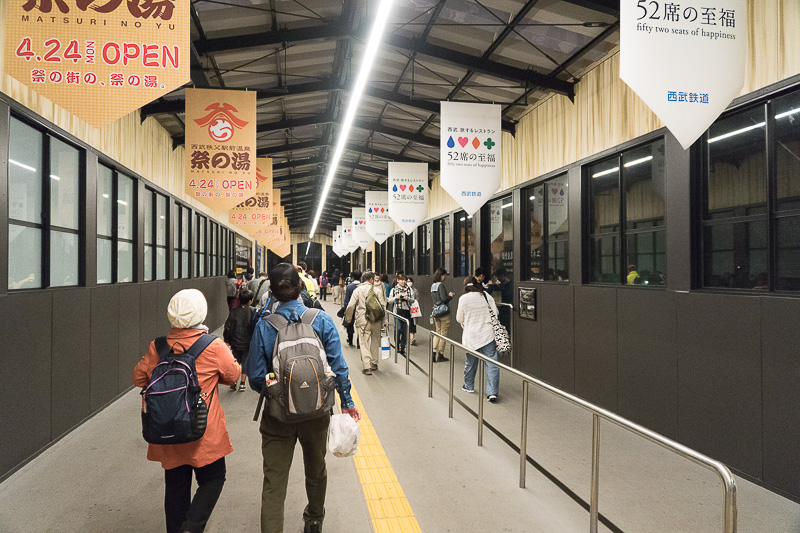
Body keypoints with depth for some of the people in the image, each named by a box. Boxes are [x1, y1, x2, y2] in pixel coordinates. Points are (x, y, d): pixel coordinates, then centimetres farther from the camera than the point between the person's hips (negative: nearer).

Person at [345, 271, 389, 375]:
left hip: (363, 321, -1)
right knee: (375, 342, 16)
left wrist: (347, 317, 14)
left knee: (364, 343, 1)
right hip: (376, 320, 2)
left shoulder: (357, 290, -2)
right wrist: (385, 322, 6)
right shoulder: (378, 290, 0)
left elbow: (350, 306, -3)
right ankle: (374, 364, 27)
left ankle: (367, 367, -7)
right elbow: (383, 306, 0)